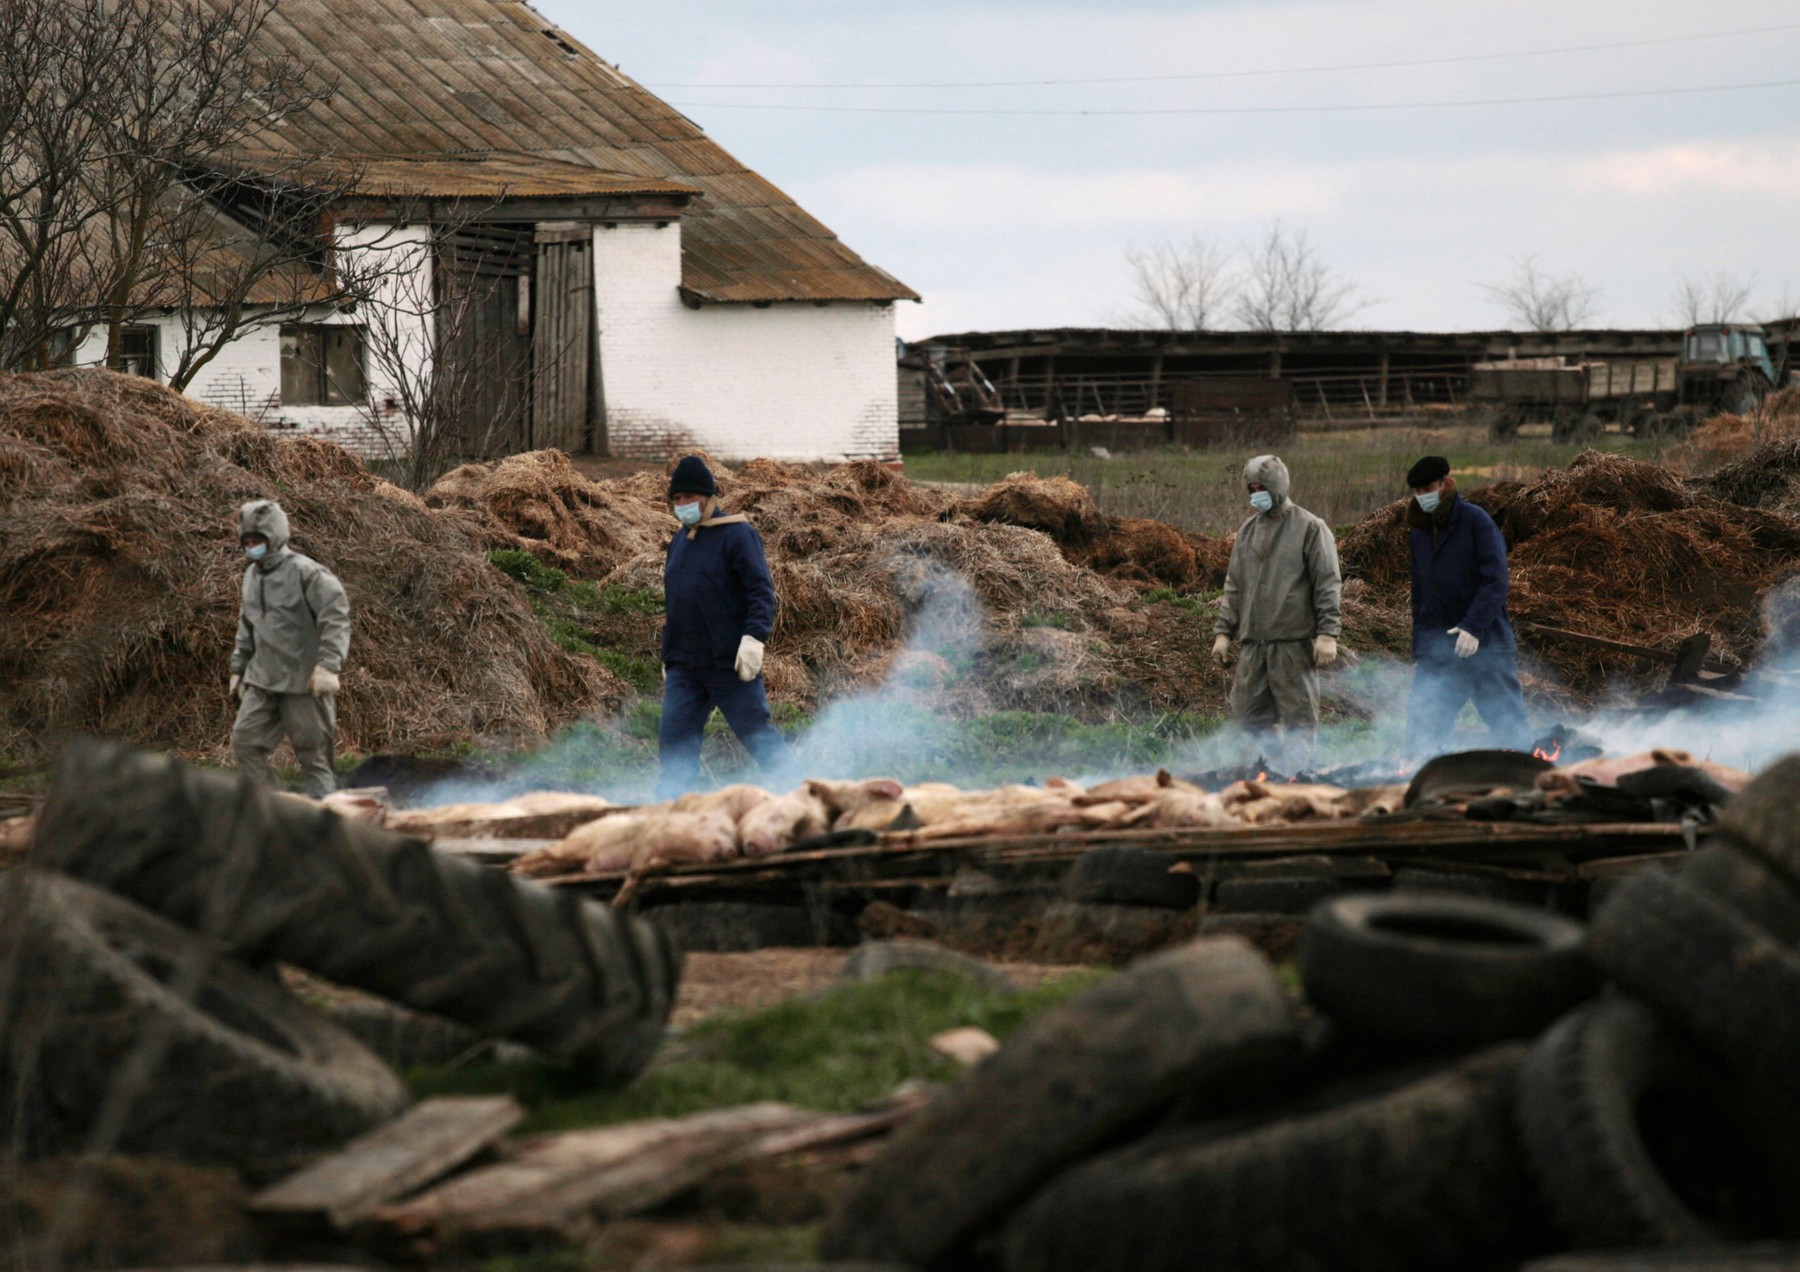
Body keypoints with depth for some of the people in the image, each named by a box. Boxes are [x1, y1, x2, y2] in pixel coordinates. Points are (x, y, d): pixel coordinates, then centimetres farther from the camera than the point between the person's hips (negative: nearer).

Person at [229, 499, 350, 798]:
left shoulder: (305, 572, -12)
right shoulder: (252, 575, 13)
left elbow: (336, 616, -19)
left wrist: (328, 666, -26)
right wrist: (238, 669, 25)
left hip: (303, 681, -8)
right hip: (262, 680, 8)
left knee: (313, 753, -1)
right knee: (245, 740, -1)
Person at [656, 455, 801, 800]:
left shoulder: (737, 535, -7)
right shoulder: (680, 541, 16)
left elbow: (762, 591, -14)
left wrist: (754, 637, -26)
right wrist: (668, 657, 22)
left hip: (730, 664, -7)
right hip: (685, 666, 7)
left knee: (756, 733, -2)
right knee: (675, 741, 2)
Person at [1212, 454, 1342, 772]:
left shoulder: (1310, 528, -2)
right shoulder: (1248, 531, 17)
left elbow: (1329, 585, -6)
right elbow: (1234, 587, 21)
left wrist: (1328, 634, -13)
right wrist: (1223, 632, 14)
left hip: (1294, 641, -6)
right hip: (1254, 641, 6)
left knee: (1299, 717, -4)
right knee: (1247, 712, 5)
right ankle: (1277, 764, 15)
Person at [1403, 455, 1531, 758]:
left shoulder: (1476, 522, -6)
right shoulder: (1420, 532, 14)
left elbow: (1495, 582, -15)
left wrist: (1473, 626, -26)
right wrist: (1418, 653, 16)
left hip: (1485, 645, -6)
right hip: (1437, 651, 6)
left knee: (1511, 729, 0)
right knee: (1422, 733, -3)